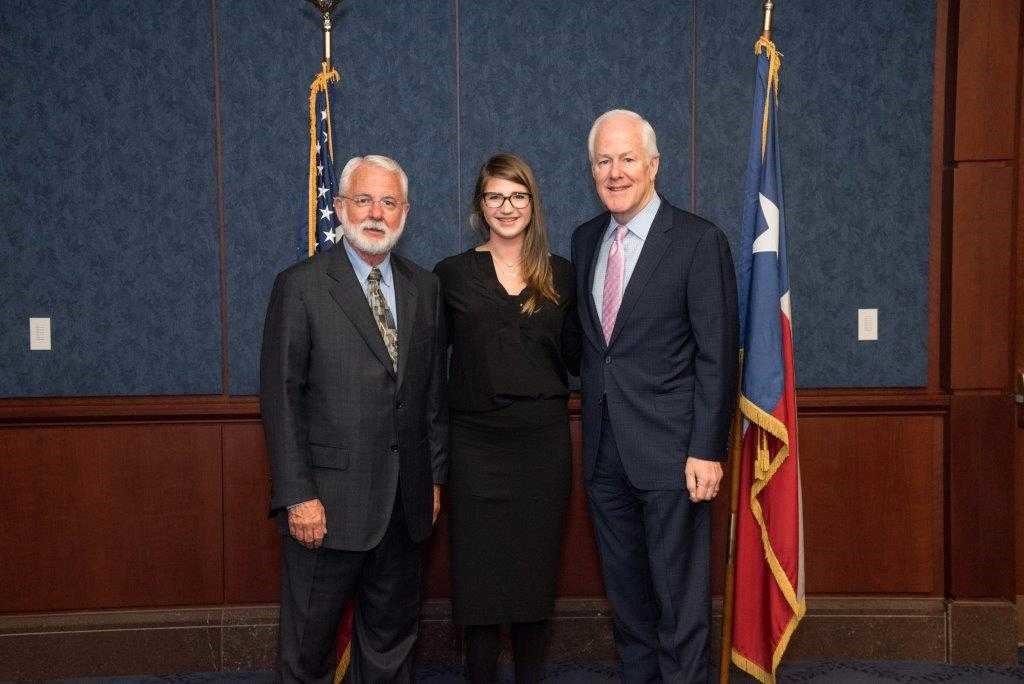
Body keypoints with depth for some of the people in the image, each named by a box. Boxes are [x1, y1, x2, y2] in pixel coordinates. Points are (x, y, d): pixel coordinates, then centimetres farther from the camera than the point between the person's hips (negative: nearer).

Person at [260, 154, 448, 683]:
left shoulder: (424, 288, 9)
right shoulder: (300, 286, -6)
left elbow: (434, 391, 12)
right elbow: (280, 397, -9)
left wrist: (435, 477, 9)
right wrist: (297, 496, -14)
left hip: (405, 500, 5)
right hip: (329, 500, -4)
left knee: (392, 636, 17)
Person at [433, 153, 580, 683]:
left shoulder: (560, 276, 8)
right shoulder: (452, 274, 3)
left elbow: (576, 359, 10)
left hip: (543, 440, 2)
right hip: (475, 441, -1)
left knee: (536, 568, 9)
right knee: (477, 570, 3)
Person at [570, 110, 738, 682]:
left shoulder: (699, 241, -8)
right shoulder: (586, 239, 10)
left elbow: (717, 355, -11)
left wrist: (707, 450, -15)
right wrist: (593, 417, 10)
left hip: (670, 451, -6)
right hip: (605, 451, 6)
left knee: (680, 598, 3)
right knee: (625, 591, 17)